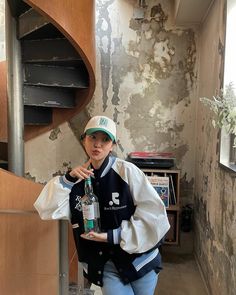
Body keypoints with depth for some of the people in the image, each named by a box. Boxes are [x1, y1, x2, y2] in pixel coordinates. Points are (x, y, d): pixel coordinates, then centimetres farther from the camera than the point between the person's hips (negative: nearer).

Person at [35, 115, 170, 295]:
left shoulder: (127, 171, -17)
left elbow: (154, 212, -17)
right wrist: (68, 179, -19)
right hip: (106, 264, 2)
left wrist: (113, 236, -20)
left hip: (140, 259, -1)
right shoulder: (79, 177, -4)